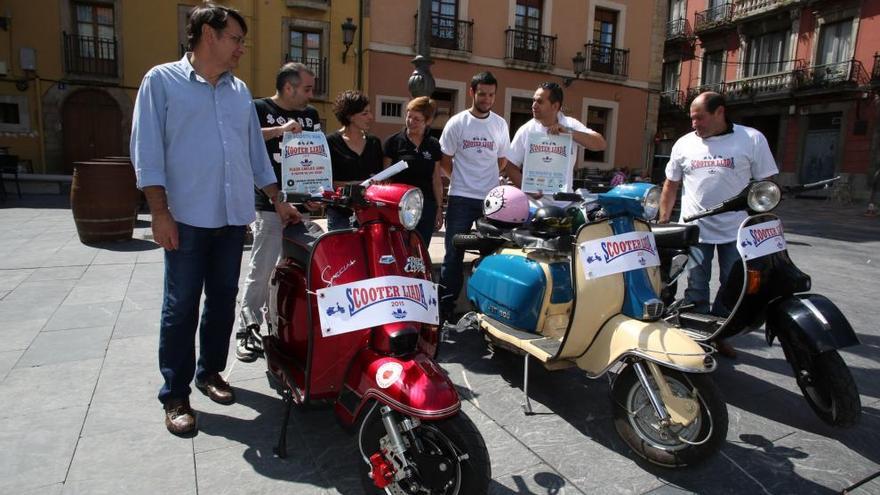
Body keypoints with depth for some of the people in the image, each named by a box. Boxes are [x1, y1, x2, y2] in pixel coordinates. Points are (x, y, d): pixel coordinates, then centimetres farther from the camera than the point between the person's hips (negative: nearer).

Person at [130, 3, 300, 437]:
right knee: (181, 307, 1)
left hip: (234, 217, 5)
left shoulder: (240, 91, 16)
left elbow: (255, 150, 18)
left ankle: (209, 371, 28)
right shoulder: (162, 80, 0)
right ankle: (175, 395, 13)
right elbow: (146, 150, -5)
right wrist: (160, 213, -13)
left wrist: (277, 201, 13)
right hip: (187, 218, -5)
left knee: (223, 300, 11)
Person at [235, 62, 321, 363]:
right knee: (260, 270, -4)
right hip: (269, 206, -6)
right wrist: (280, 129, -26)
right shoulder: (259, 109, 0)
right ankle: (247, 330, 7)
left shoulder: (311, 115, 17)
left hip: (302, 205, 6)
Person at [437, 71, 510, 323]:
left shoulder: (500, 124, 8)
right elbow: (445, 160, 4)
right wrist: (460, 180, 5)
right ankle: (445, 307, 9)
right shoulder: (457, 122, 0)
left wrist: (487, 179, 11)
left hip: (491, 198, 3)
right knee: (454, 254, 0)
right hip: (461, 198, -3)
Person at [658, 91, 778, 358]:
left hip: (737, 231, -1)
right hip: (695, 229, 1)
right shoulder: (684, 144, 5)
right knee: (696, 288, 5)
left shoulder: (752, 139, -3)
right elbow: (670, 185, 12)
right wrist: (662, 223, 11)